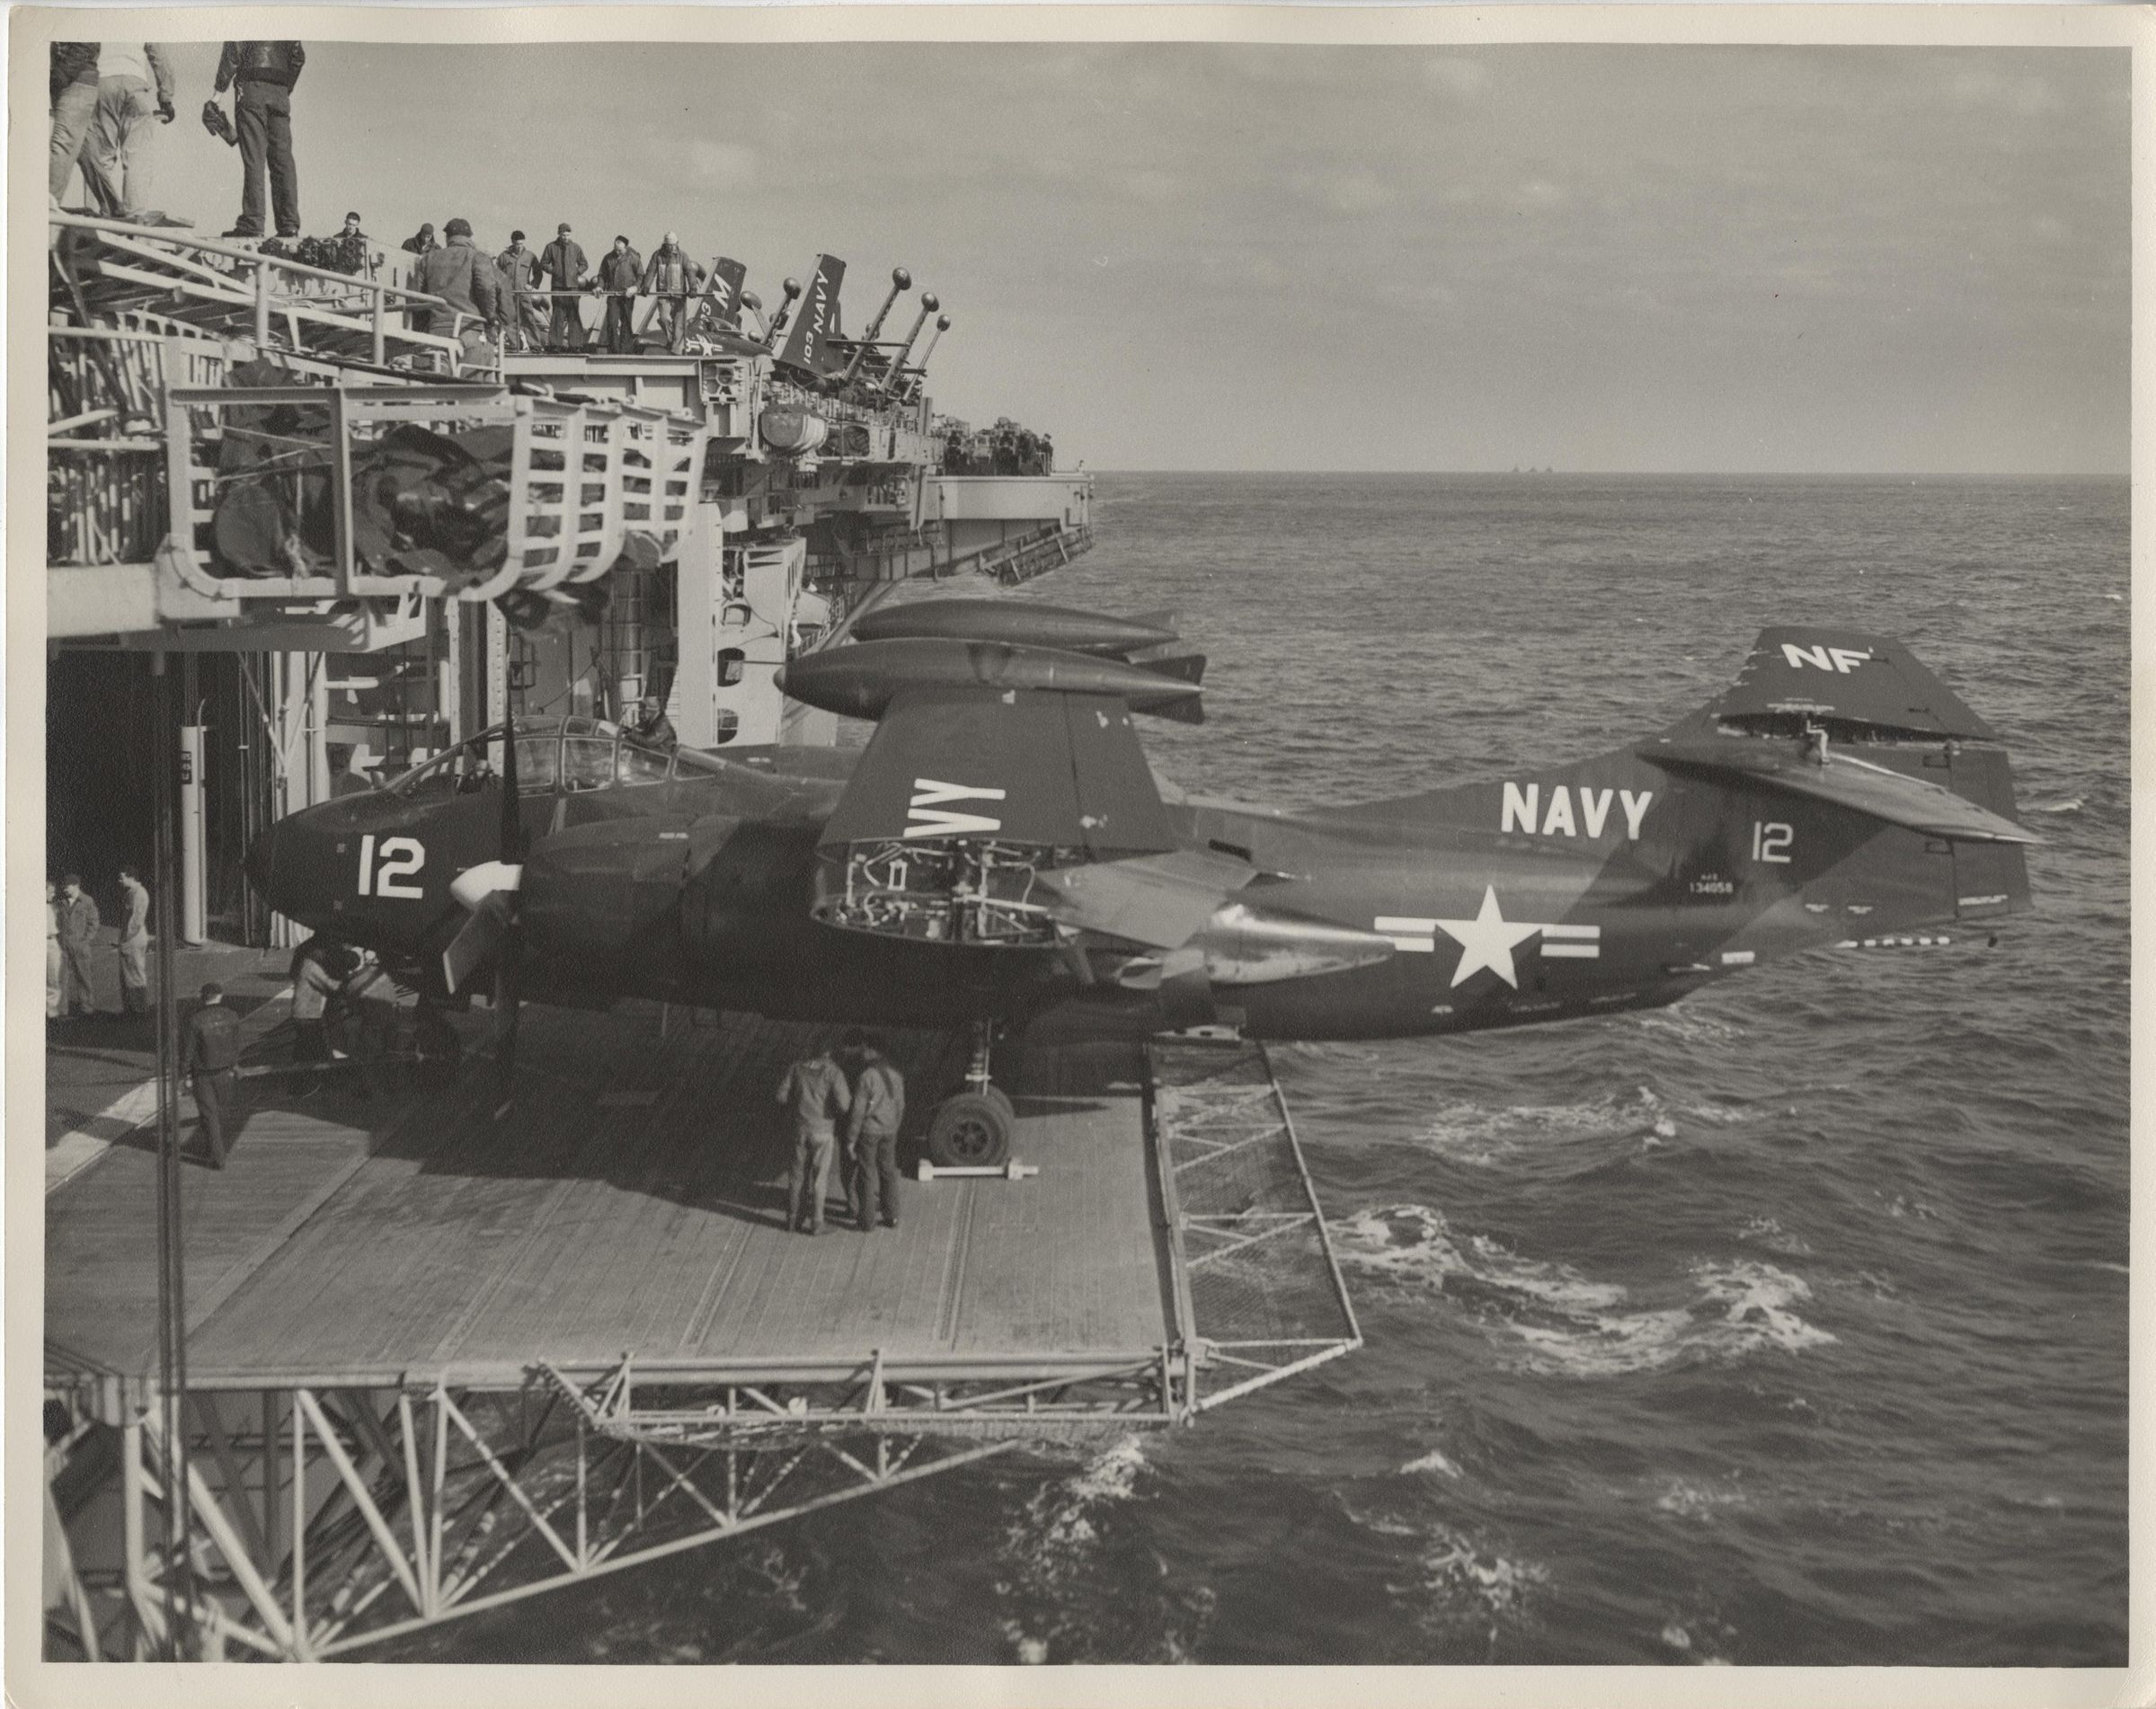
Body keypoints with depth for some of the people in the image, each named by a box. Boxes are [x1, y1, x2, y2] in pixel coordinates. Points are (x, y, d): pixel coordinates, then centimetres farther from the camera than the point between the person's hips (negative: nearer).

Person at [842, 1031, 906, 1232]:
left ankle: (867, 1220, 16)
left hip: (867, 1130, -6)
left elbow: (858, 1111, -21)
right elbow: (900, 1104, 7)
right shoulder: (893, 1069, -2)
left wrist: (851, 1140, -13)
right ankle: (891, 1216, 24)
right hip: (889, 1129, 6)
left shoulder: (866, 1074, -24)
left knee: (867, 1175, 7)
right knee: (889, 1172, 17)